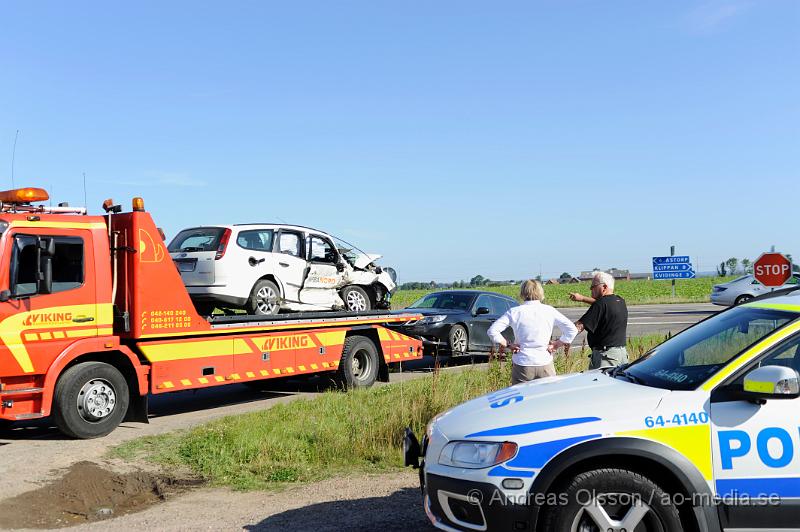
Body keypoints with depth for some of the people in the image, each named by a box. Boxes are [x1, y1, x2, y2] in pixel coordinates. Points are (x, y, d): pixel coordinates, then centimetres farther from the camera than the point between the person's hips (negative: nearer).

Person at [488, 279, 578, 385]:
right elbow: (572, 330, 0)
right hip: (545, 364, 1)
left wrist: (507, 344, 3)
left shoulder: (514, 312, -2)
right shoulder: (549, 311, 0)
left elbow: (492, 331, -7)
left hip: (522, 365, -1)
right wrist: (556, 345, 6)